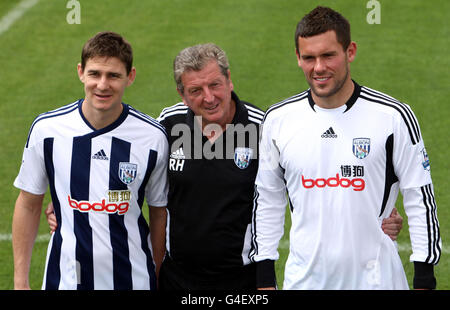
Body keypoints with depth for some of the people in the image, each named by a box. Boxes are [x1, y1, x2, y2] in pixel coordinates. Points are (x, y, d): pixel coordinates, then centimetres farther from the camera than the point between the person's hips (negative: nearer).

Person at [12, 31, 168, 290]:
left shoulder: (153, 137, -6)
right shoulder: (46, 129, -5)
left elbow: (159, 212, 4)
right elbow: (28, 205, 3)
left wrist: (158, 279, 5)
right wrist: (21, 282, 2)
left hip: (133, 280, 0)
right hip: (65, 278, 1)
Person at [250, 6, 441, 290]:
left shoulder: (393, 116, -7)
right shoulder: (278, 119, 2)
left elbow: (420, 200, -4)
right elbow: (267, 201, 11)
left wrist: (425, 281, -6)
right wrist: (264, 279, 9)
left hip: (376, 277, -2)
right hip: (303, 277, 2)